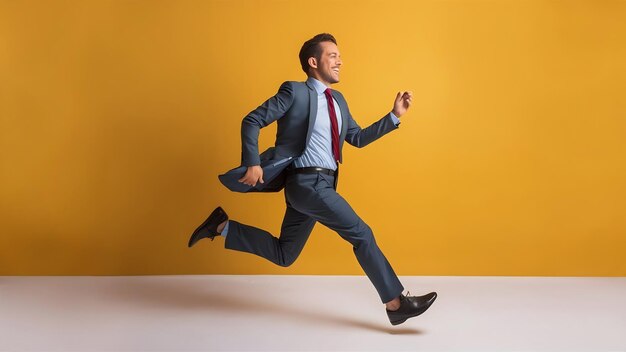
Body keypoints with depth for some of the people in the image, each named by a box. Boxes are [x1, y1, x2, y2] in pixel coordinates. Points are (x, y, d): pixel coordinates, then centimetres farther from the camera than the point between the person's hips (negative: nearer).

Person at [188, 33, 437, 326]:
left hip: (321, 185, 9)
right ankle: (396, 303, 1)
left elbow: (358, 138, 20)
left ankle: (223, 226, 23)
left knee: (283, 255, 15)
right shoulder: (295, 92, -6)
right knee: (361, 234, -9)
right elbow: (251, 121, -6)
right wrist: (252, 163, -17)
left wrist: (395, 115, 11)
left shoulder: (338, 100, 17)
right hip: (307, 182, -9)